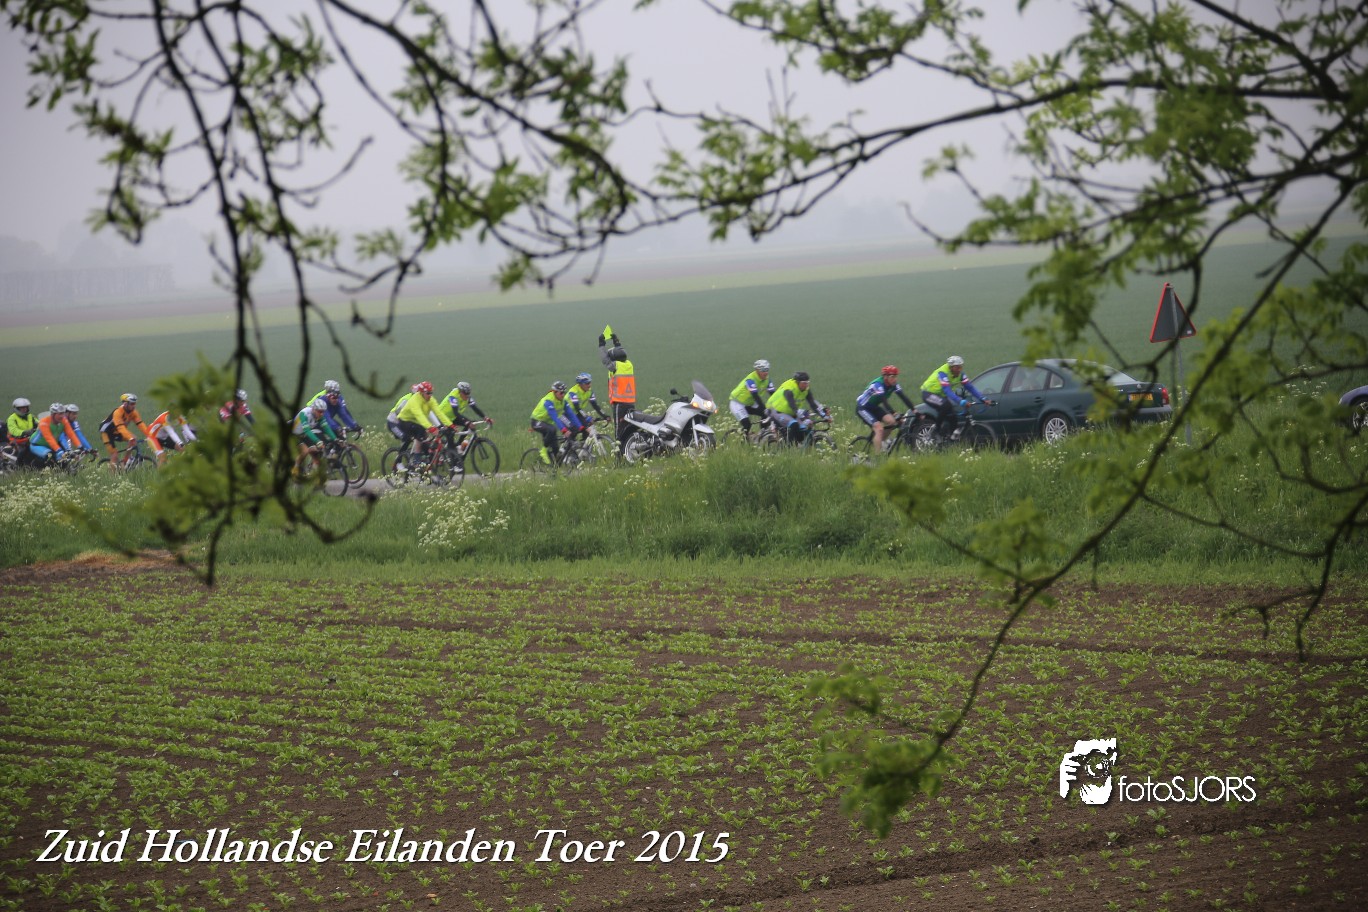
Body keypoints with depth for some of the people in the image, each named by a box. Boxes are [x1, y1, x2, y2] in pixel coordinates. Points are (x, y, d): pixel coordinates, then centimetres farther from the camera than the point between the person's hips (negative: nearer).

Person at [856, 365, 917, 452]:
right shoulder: (878, 385, -30)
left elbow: (904, 397, -14)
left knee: (892, 421, -12)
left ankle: (881, 441, 9)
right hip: (862, 408, -8)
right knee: (879, 429, -23)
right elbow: (884, 402, -39)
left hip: (874, 407, 8)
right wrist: (894, 414, -49)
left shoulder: (894, 385, -8)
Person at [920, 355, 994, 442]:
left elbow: (970, 387, -11)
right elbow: (948, 391, -41)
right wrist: (961, 402, -53)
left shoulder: (960, 374, -9)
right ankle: (937, 431, -20)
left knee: (953, 418, -7)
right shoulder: (943, 373, -30)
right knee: (946, 405, -34)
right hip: (929, 393, -7)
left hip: (940, 395, 7)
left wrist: (983, 399, -24)